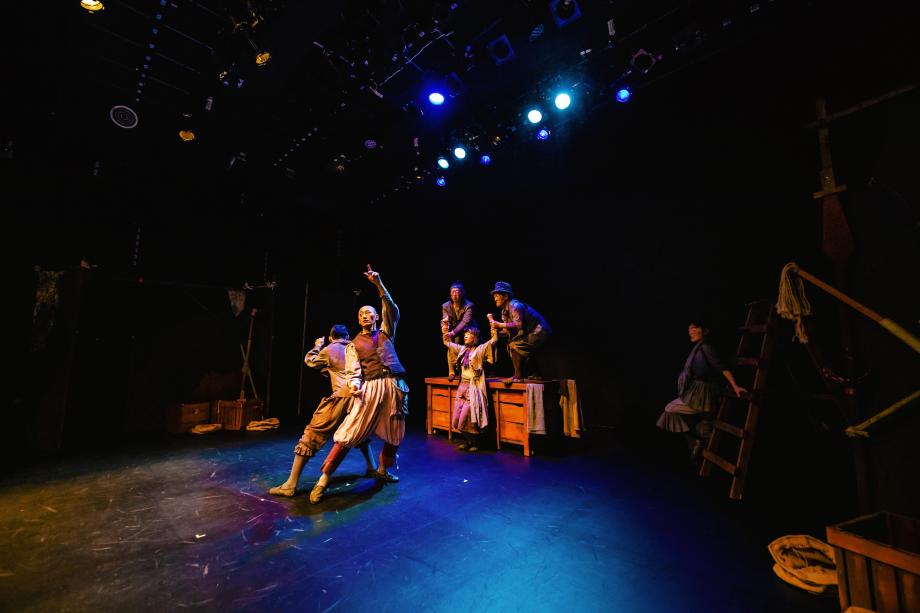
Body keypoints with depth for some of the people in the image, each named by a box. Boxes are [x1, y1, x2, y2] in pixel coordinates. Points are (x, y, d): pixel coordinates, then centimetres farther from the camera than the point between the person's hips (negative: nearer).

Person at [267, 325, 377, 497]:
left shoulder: (328, 350, 8)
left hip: (341, 397, -5)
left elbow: (310, 361, 26)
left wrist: (317, 346, 39)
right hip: (358, 396, 5)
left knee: (312, 435, 3)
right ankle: (372, 468, 35)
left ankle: (291, 485, 4)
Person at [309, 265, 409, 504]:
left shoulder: (386, 333, 18)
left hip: (394, 386, 3)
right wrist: (354, 384, -21)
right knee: (349, 433, -8)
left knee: (394, 434, 12)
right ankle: (323, 479, 4)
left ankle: (383, 471, 33)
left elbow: (392, 309, 3)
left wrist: (379, 284, -5)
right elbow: (353, 370, 2)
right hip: (370, 387, -2)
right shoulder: (354, 344, 14)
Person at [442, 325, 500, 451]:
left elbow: (494, 340, -15)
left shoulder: (480, 349, -3)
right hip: (462, 386, 6)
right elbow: (447, 342, 22)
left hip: (474, 387, -6)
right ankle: (467, 441, 20)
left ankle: (474, 442, 8)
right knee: (458, 415, 4)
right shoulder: (462, 349, 14)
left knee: (469, 415, -9)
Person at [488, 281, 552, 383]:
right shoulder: (504, 311, 8)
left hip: (540, 331, -10)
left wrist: (499, 324, -28)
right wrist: (496, 333, -10)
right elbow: (507, 331, 8)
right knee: (510, 346, 13)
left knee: (515, 346, -22)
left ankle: (518, 376, -12)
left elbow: (518, 324, -31)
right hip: (529, 333, 10)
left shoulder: (515, 306, -20)